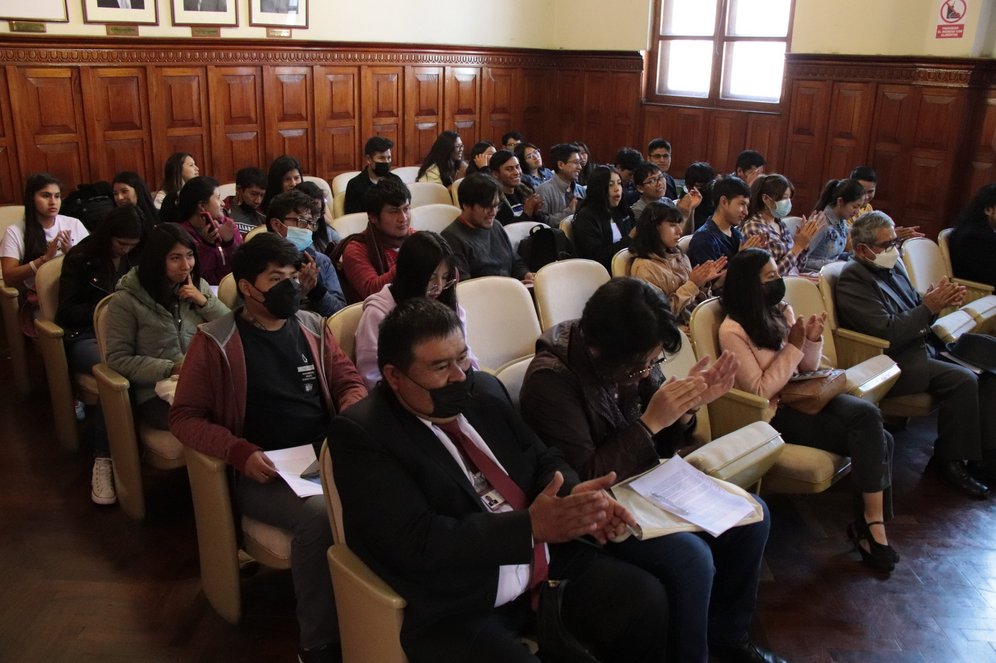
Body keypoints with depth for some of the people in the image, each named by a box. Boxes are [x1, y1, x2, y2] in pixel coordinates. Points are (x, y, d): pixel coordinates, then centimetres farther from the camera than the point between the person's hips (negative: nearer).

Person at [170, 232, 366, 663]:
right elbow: (184, 416, 0)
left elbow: (350, 382, 18)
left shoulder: (312, 327, 13)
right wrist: (240, 453, -15)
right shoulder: (215, 341, 0)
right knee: (318, 514, -34)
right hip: (263, 472, -4)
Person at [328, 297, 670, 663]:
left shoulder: (484, 389, 6)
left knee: (645, 599, -6)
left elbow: (542, 459, 14)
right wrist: (531, 526, -24)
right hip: (455, 607, -6)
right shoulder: (361, 434, -13)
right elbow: (418, 542, -21)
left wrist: (576, 495, -9)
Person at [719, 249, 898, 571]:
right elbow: (761, 391, -15)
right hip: (774, 414, -6)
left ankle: (873, 525, -16)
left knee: (868, 414, -23)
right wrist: (793, 346, -15)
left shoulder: (783, 311, 8)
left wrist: (813, 339, -5)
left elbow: (807, 368, 15)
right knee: (874, 439, -20)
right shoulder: (733, 331, -13)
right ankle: (872, 526, -6)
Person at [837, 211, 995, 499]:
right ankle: (948, 461, -6)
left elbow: (914, 316, 17)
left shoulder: (892, 266, 12)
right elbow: (888, 332, -23)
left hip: (920, 348, 9)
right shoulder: (853, 279, -15)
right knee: (963, 380, -23)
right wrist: (929, 307, -18)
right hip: (892, 362, -9)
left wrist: (938, 299, -4)